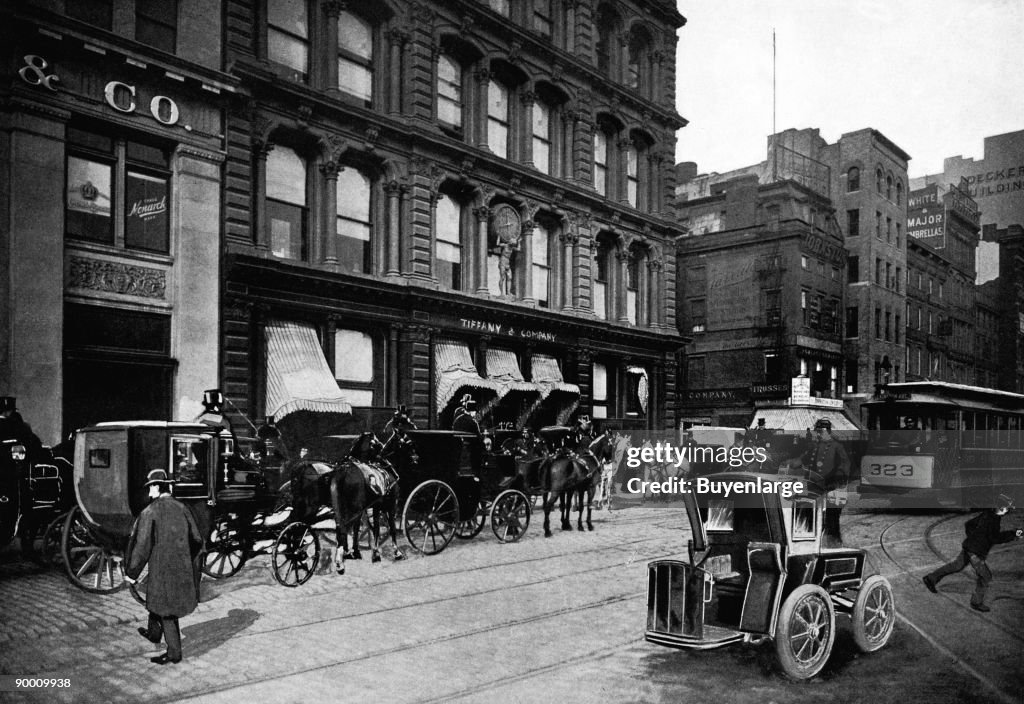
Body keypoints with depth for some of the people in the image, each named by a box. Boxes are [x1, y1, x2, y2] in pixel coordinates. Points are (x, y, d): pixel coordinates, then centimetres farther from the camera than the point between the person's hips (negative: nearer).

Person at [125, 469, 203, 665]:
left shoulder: (150, 512, -14)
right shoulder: (181, 508, 3)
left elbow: (141, 545, -15)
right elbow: (197, 539, 9)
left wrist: (131, 573, -3)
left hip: (162, 570, -6)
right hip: (182, 568, 6)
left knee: (166, 612, 6)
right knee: (156, 600, 28)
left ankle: (174, 653, 12)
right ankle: (154, 633, 46)